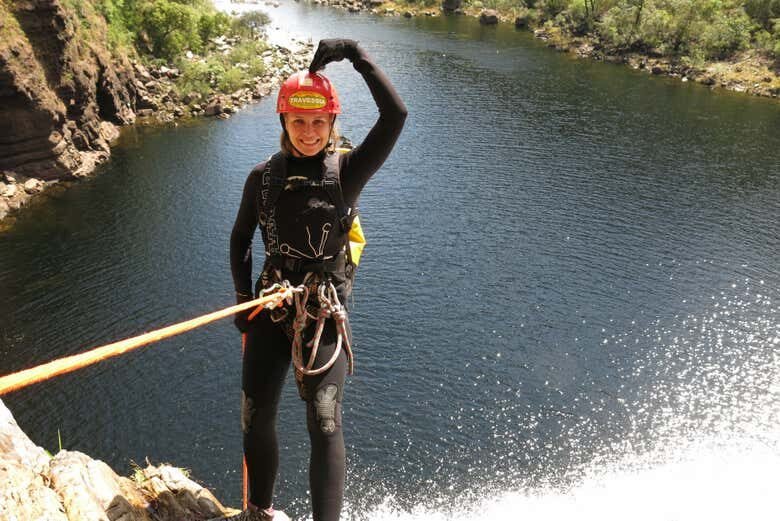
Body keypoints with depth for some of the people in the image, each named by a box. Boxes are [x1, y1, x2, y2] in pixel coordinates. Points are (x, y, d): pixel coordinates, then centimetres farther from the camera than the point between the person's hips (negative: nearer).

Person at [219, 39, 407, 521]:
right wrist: (243, 299, 9)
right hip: (271, 306, 4)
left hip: (326, 312, -3)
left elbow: (396, 115, -19)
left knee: (325, 422, -15)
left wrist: (356, 55, -16)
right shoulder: (264, 176, 4)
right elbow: (240, 238, 15)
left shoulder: (348, 170, -5)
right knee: (256, 418, 9)